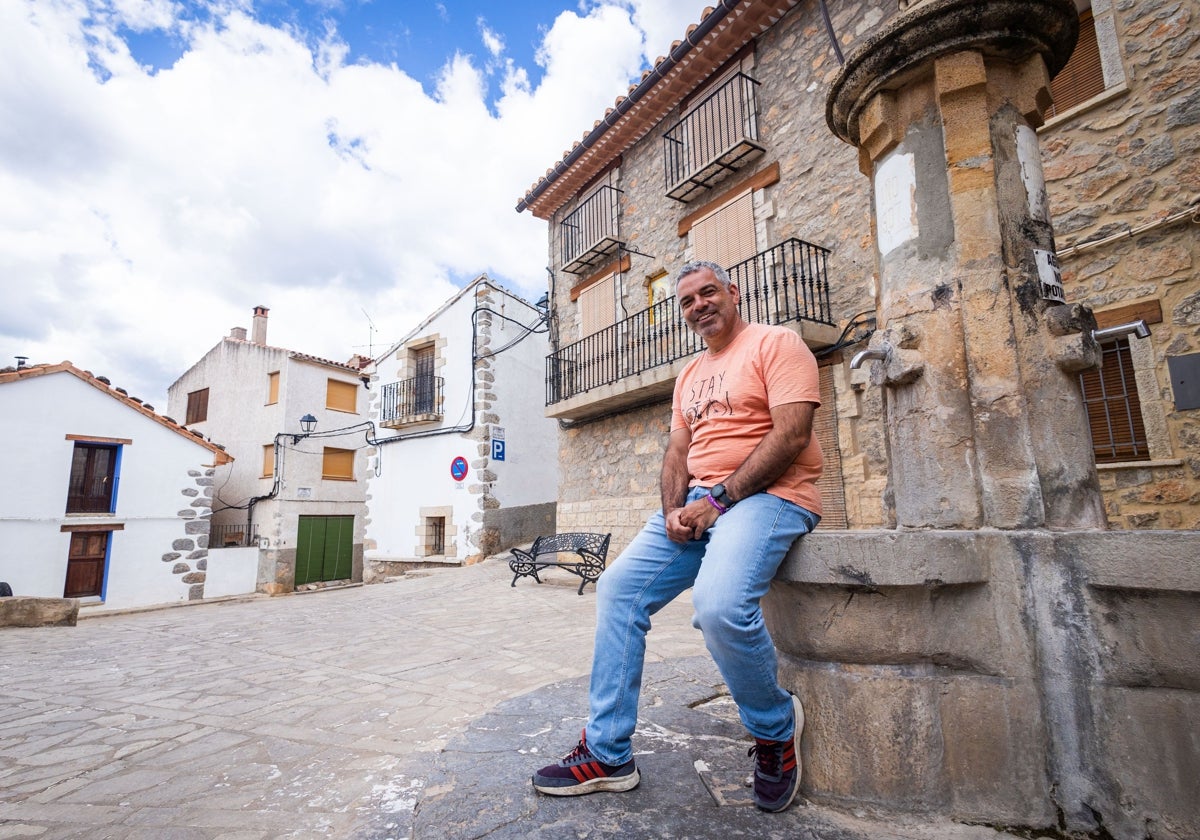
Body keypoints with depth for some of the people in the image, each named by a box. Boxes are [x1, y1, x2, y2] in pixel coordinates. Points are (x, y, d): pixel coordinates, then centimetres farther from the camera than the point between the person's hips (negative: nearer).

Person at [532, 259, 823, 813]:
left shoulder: (775, 343, -2)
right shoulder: (689, 376, 21)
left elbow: (791, 435, -14)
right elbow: (677, 452, 15)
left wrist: (716, 500, -18)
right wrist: (674, 509, -5)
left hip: (769, 495, -7)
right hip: (697, 503, 8)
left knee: (718, 602, -33)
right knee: (617, 589, -4)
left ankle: (776, 728, 0)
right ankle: (607, 755, 6)